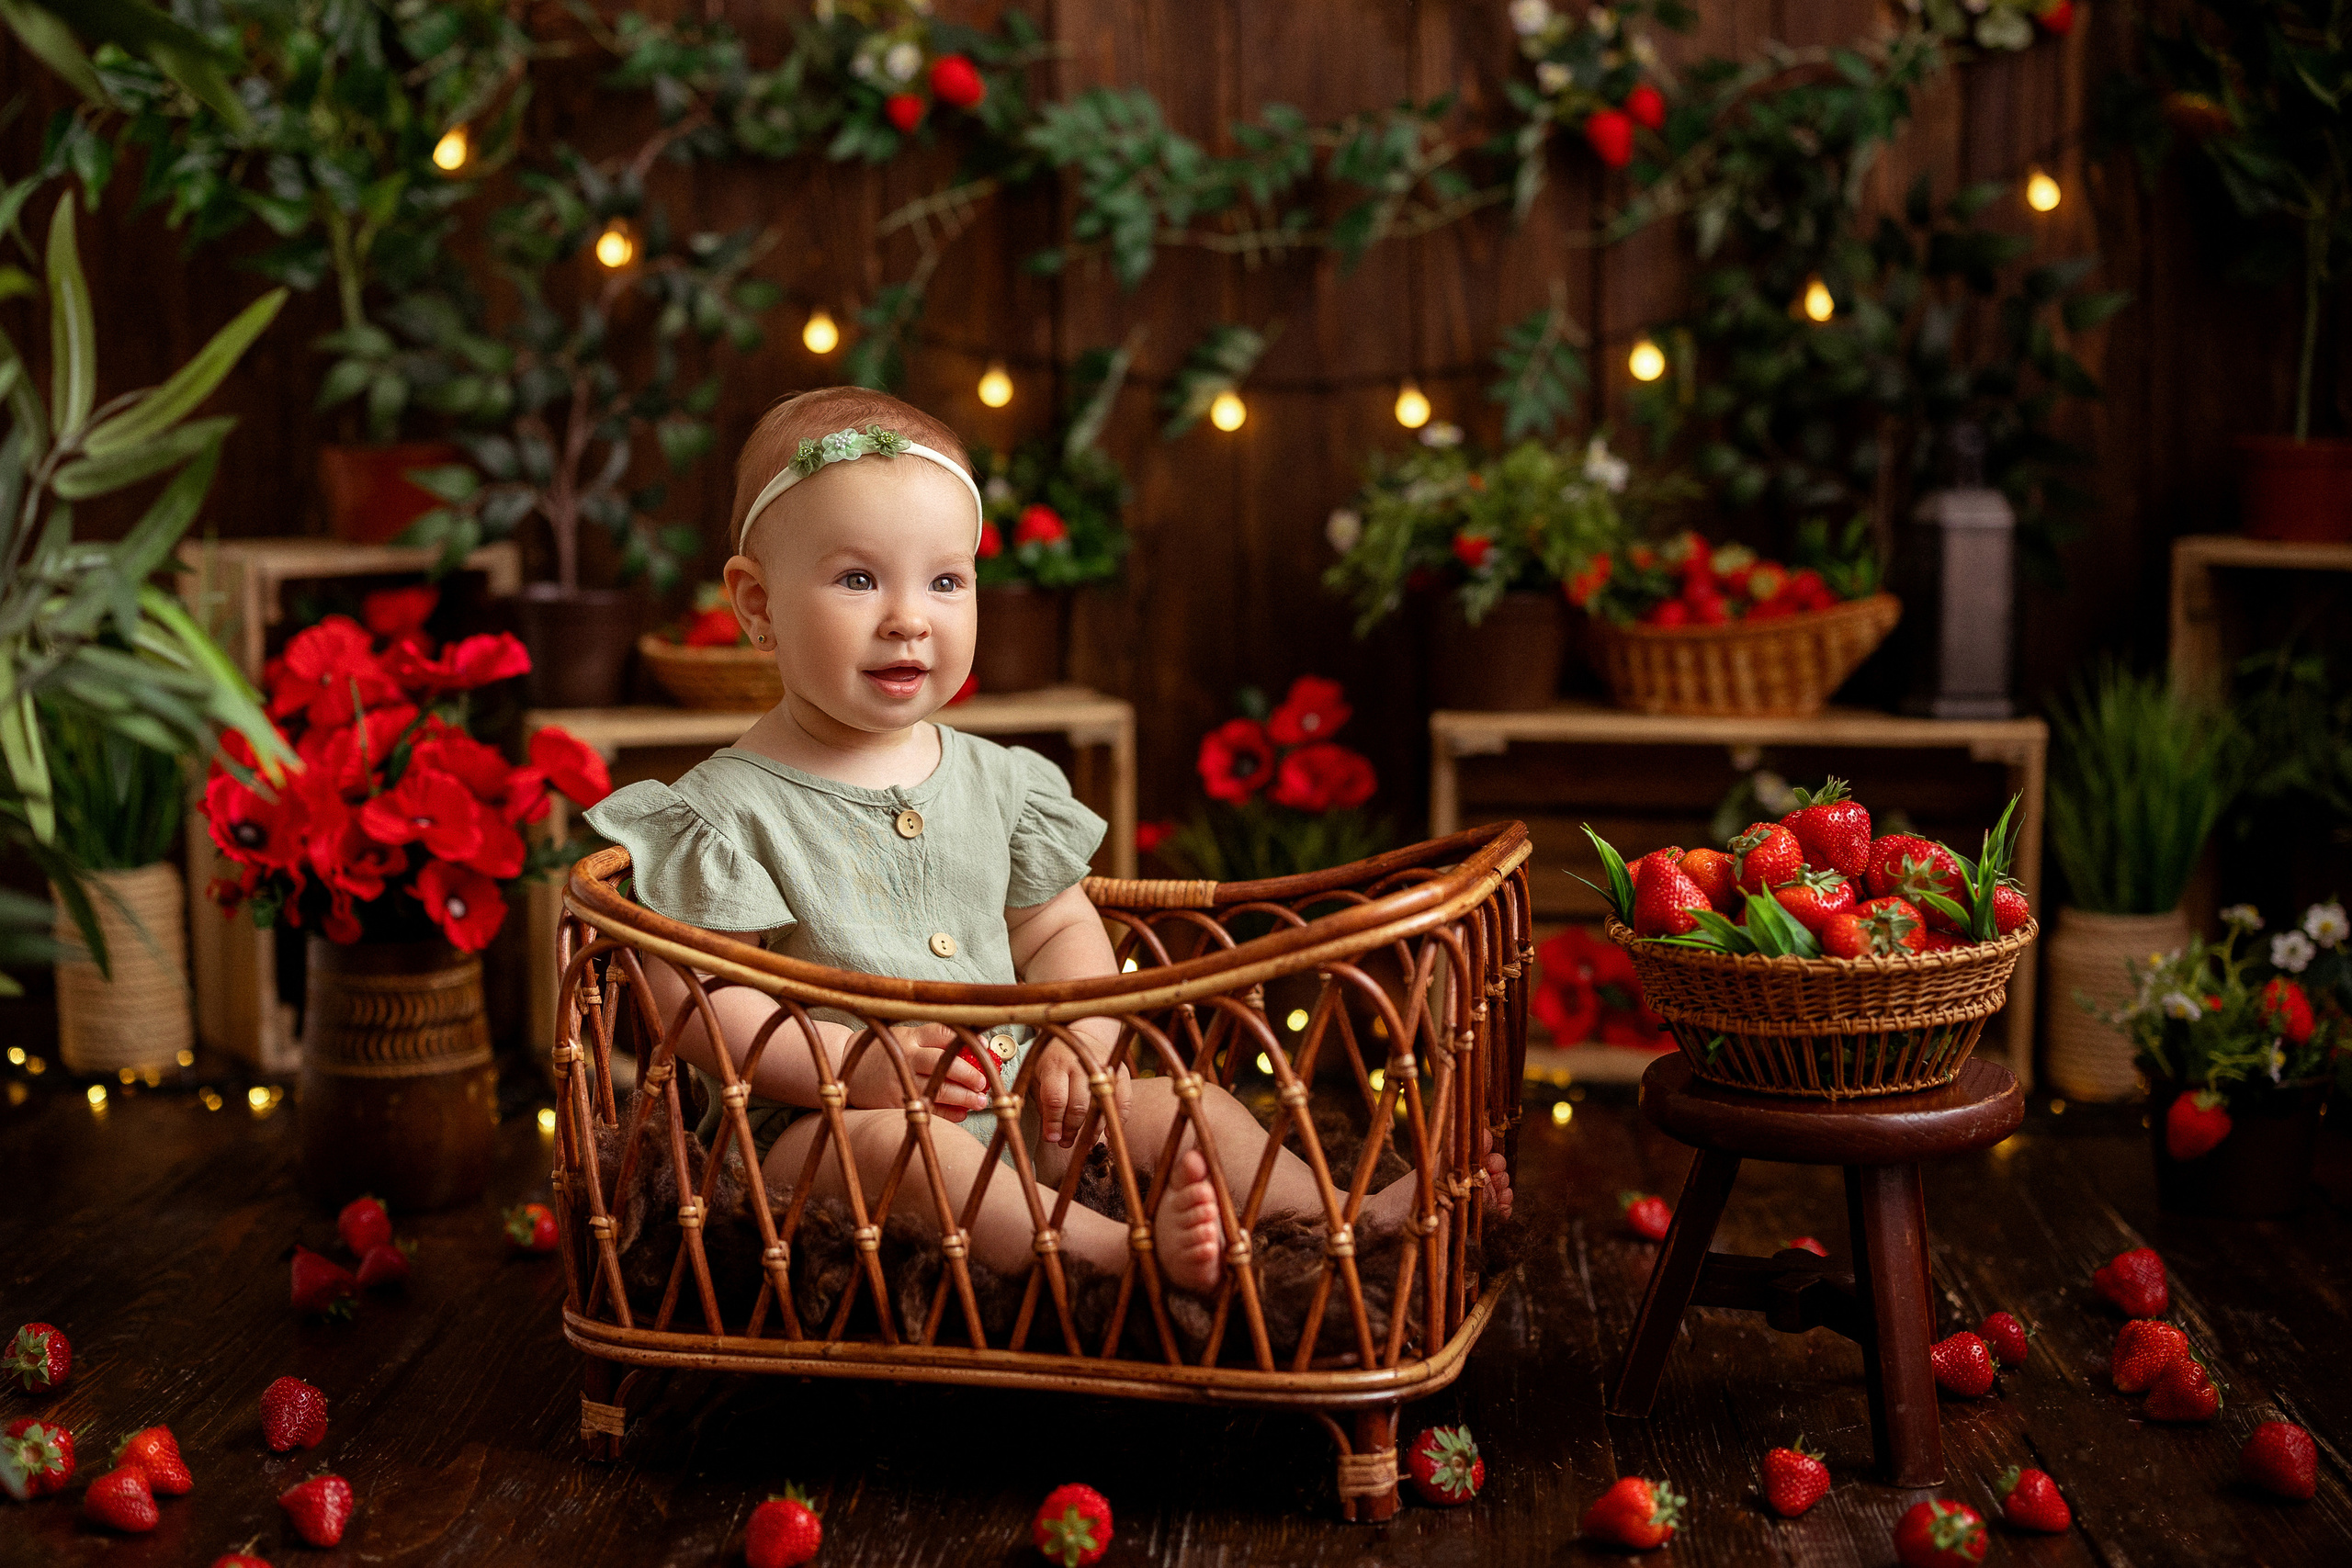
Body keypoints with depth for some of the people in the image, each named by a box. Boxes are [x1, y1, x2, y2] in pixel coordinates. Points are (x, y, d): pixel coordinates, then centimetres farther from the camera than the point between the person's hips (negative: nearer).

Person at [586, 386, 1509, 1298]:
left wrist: (1081, 1039, -4)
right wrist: (859, 1064, -25)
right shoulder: (731, 809, -9)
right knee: (892, 1142, -36)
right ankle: (1128, 1252, -48)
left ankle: (1353, 1216, -9)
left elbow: (1059, 929, 18)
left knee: (1173, 1103, -4)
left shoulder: (998, 781, 10)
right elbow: (695, 998, -14)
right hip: (810, 1127, -6)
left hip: (1012, 1107, 7)